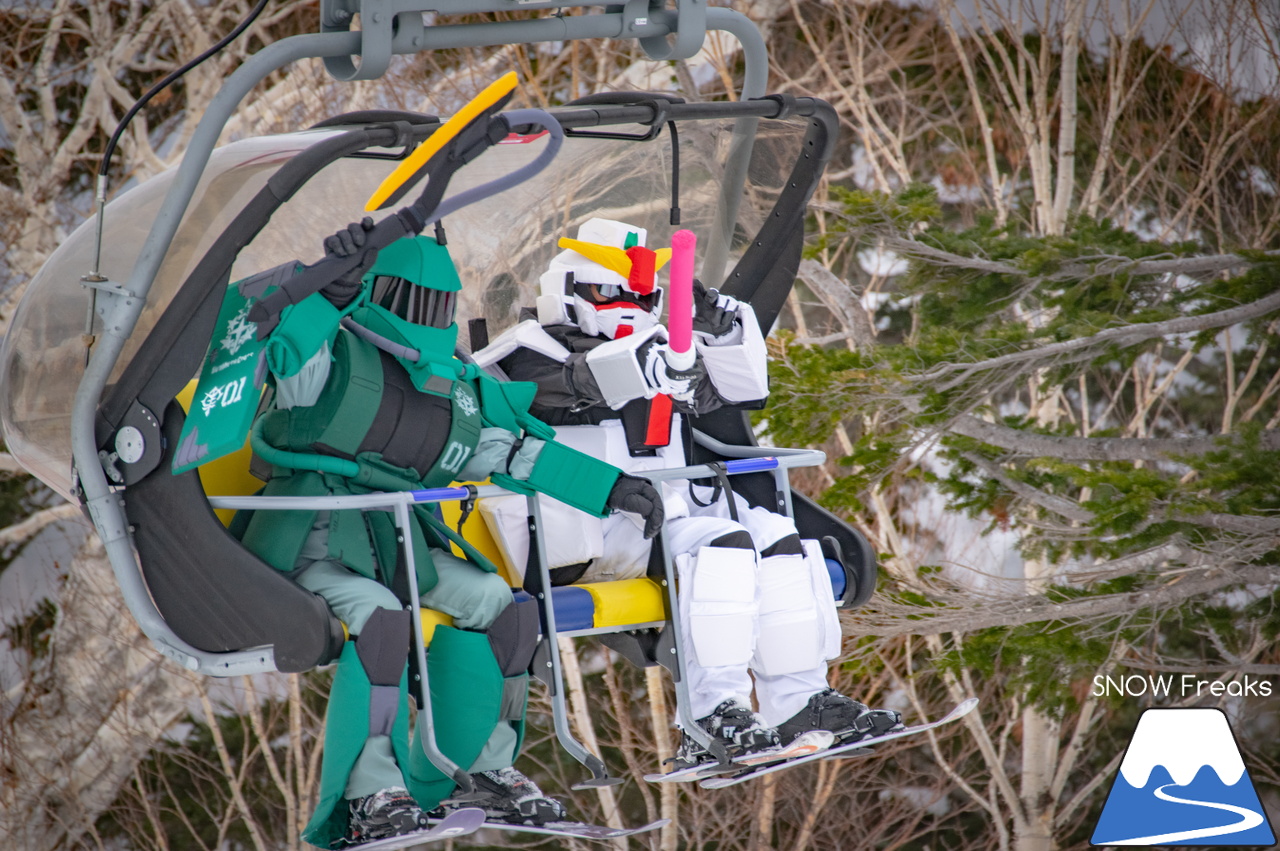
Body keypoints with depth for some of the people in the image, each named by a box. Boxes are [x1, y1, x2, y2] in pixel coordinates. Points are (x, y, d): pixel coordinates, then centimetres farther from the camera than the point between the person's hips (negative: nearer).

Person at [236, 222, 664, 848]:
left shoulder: (457, 389, 18)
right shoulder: (334, 354, -2)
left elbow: (521, 451, 21)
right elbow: (288, 354, -25)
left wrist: (613, 489, 15)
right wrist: (335, 289, -40)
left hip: (395, 542, 7)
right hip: (311, 537, -7)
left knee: (497, 604, -8)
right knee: (379, 616, -34)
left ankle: (485, 772, 5)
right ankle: (370, 794, -26)